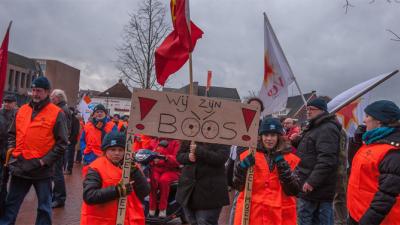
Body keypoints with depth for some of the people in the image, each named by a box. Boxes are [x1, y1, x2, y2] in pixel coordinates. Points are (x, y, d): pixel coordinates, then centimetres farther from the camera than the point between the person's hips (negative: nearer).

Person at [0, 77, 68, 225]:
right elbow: (12, 133, 21)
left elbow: (62, 143, -8)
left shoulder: (57, 113, -7)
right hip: (20, 166, 5)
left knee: (44, 206, 8)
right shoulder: (22, 110, 10)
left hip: (42, 169, -5)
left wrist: (46, 160, -13)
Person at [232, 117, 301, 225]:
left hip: (280, 216, 0)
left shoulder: (290, 158, 3)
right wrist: (242, 167, -16)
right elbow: (238, 186, 0)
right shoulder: (248, 156, 4)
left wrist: (283, 166, -13)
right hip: (251, 214, 0)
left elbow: (294, 190, -5)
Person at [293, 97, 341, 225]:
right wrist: (296, 142, 7)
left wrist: (312, 181, -27)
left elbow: (326, 159, -27)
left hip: (313, 187, -10)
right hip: (317, 185, 10)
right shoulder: (315, 127, 18)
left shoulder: (327, 129, -17)